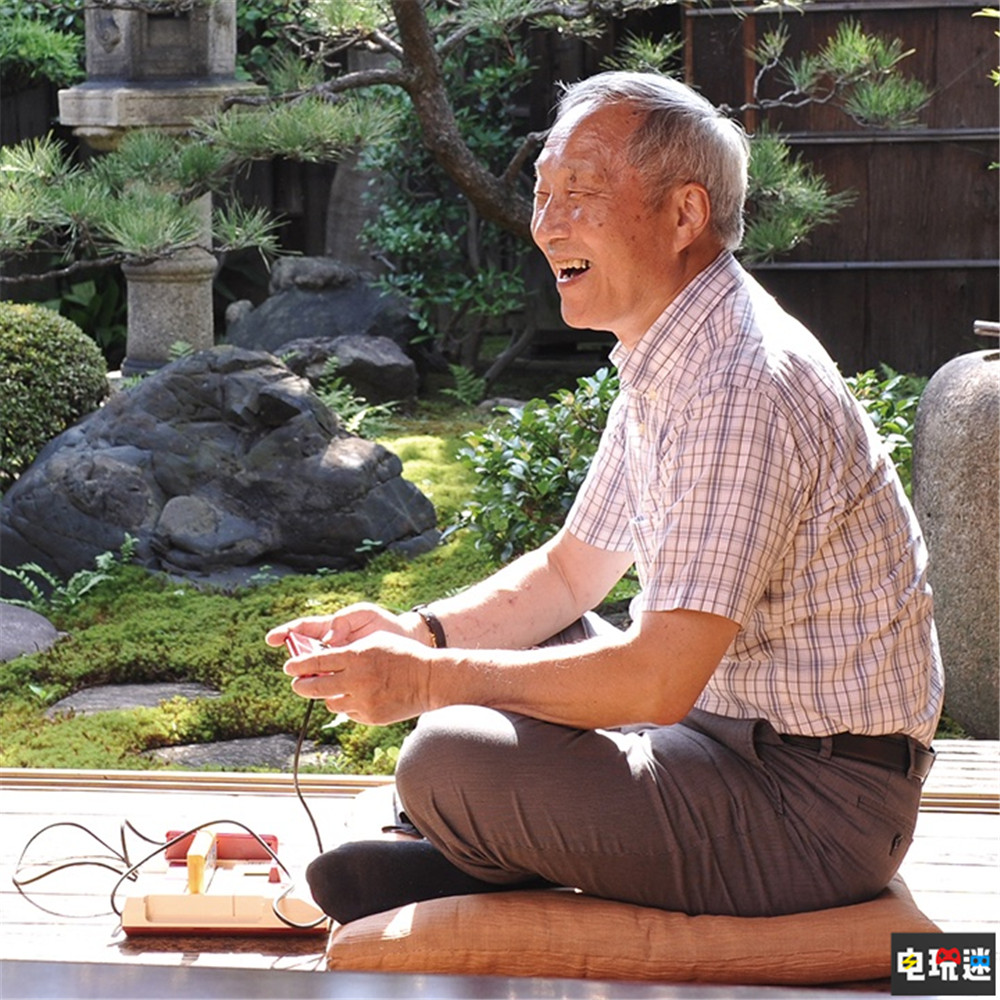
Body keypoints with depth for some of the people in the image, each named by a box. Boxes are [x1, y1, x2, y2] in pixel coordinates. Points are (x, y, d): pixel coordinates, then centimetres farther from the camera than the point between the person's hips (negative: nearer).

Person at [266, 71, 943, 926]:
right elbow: (572, 573, 16)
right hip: (723, 722, 10)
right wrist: (418, 634, -1)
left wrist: (430, 681, -21)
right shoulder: (672, 363, 8)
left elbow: (659, 679, -30)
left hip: (815, 806, -10)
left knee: (449, 765, -21)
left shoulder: (743, 389, -25)